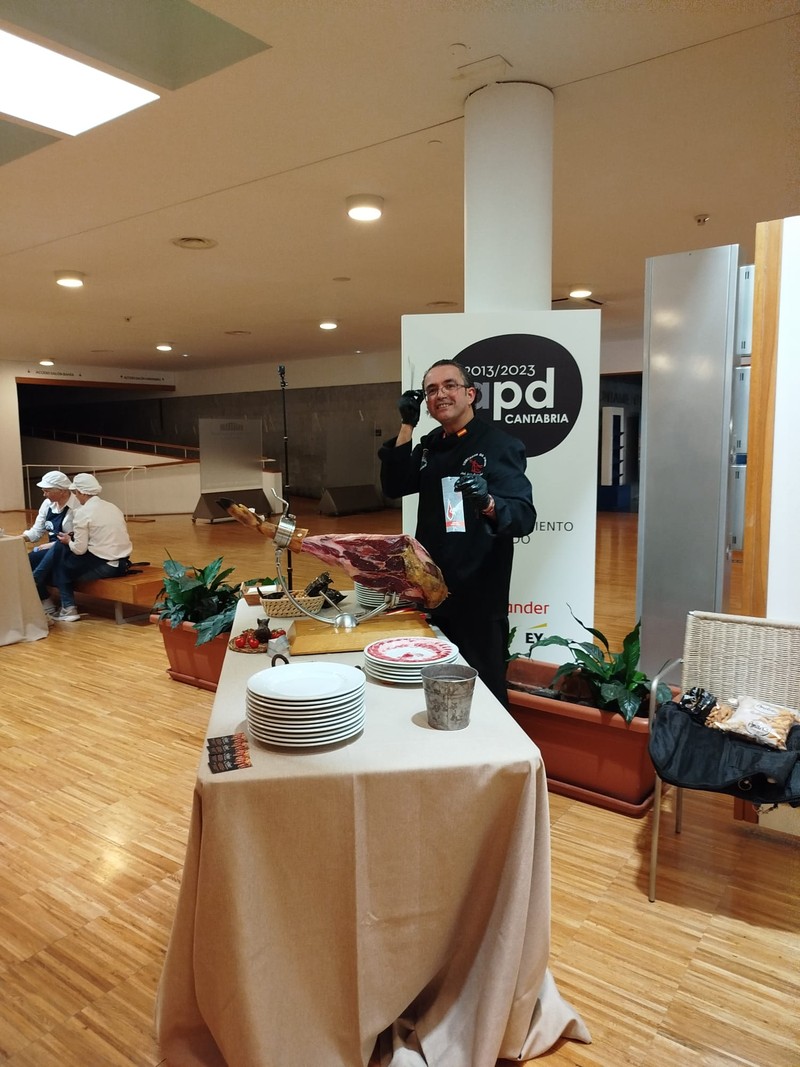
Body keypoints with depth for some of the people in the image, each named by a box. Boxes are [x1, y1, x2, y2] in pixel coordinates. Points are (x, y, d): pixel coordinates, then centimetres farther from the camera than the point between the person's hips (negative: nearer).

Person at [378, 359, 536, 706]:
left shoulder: (500, 444, -11)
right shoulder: (430, 445, 11)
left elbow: (524, 517, -19)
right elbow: (394, 486, 2)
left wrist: (487, 503, -40)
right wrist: (406, 427, -3)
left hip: (479, 594, -7)